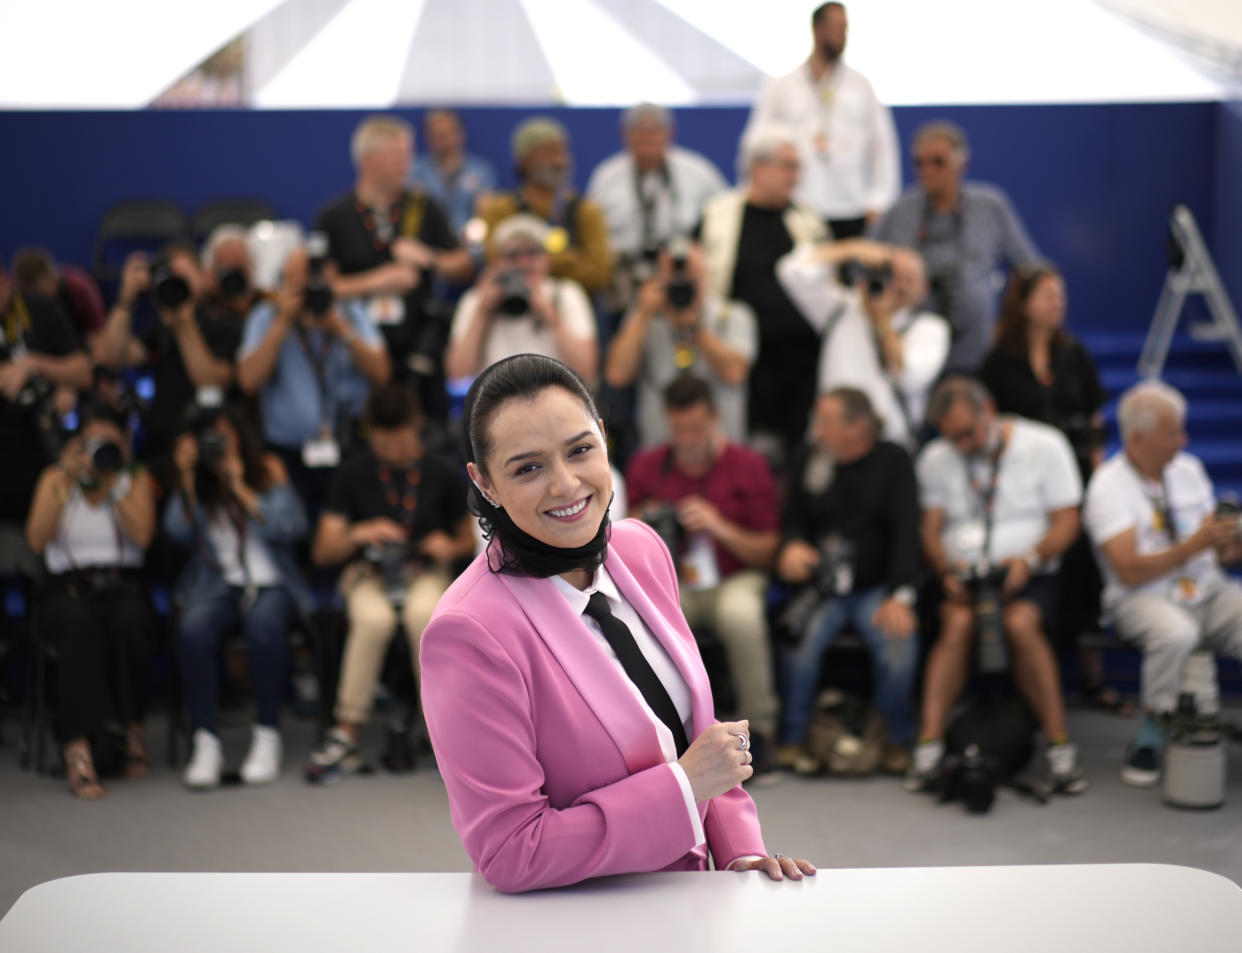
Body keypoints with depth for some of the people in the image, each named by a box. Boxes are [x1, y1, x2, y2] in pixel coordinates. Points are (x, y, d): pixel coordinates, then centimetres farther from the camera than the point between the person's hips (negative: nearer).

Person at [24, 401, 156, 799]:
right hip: (67, 588, -1)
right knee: (79, 624, -38)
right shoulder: (54, 479, 12)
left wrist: (113, 483, -7)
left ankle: (132, 728, -18)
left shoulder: (136, 479, 13)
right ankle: (78, 747, -44)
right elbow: (37, 540, -4)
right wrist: (66, 483, -8)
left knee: (128, 621, -37)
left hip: (121, 586, 1)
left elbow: (142, 536, -6)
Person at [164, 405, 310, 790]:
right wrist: (187, 477, -9)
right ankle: (205, 742, -27)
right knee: (193, 628, -33)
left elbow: (291, 527, -8)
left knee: (263, 625, -37)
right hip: (217, 584, 2)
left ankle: (267, 736, -23)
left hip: (270, 583, -1)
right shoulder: (198, 483, 12)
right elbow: (178, 532, -4)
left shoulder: (268, 471, 6)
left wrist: (240, 487, -11)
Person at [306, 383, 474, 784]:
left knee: (423, 614, -37)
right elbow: (322, 551, -2)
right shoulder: (354, 474, 0)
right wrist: (359, 534, -22)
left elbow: (468, 540, 12)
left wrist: (450, 548, -12)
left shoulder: (443, 475, 0)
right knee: (373, 619, -36)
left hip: (425, 572, 0)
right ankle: (347, 734, -29)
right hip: (369, 572, 0)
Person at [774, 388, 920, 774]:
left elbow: (906, 532, -8)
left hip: (877, 587, -2)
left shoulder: (892, 461, 0)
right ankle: (792, 739, -8)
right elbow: (794, 519, 16)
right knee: (802, 638, -29)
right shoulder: (812, 460, 7)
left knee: (899, 643, -29)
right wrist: (791, 546, -10)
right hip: (823, 586, 2)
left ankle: (899, 740, -3)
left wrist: (899, 596, -20)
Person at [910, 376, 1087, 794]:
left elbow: (1066, 522, -1)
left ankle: (1059, 745, -29)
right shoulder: (935, 459, 11)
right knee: (958, 622, -32)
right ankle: (929, 745, -36)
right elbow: (931, 529, 6)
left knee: (1020, 622, -35)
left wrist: (1029, 559, -19)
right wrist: (948, 569, -15)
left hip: (1028, 575, -2)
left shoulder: (1045, 445, 3)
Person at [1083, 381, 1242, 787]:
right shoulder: (1108, 486, -7)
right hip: (1143, 600, -5)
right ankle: (1149, 741, -19)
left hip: (1208, 594, 5)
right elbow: (1130, 571, -15)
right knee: (1176, 633, -38)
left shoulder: (1189, 469, 13)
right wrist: (1194, 545, -20)